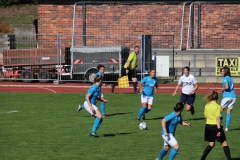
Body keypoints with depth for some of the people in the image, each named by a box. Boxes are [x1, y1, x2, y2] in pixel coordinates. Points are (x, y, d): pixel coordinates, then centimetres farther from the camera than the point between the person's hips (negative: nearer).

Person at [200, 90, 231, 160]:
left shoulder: (207, 105, 4)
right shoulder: (217, 106, -14)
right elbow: (217, 118, -18)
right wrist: (219, 129, -19)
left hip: (208, 126, 6)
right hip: (215, 126, -6)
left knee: (211, 144, 18)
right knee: (224, 143, 3)